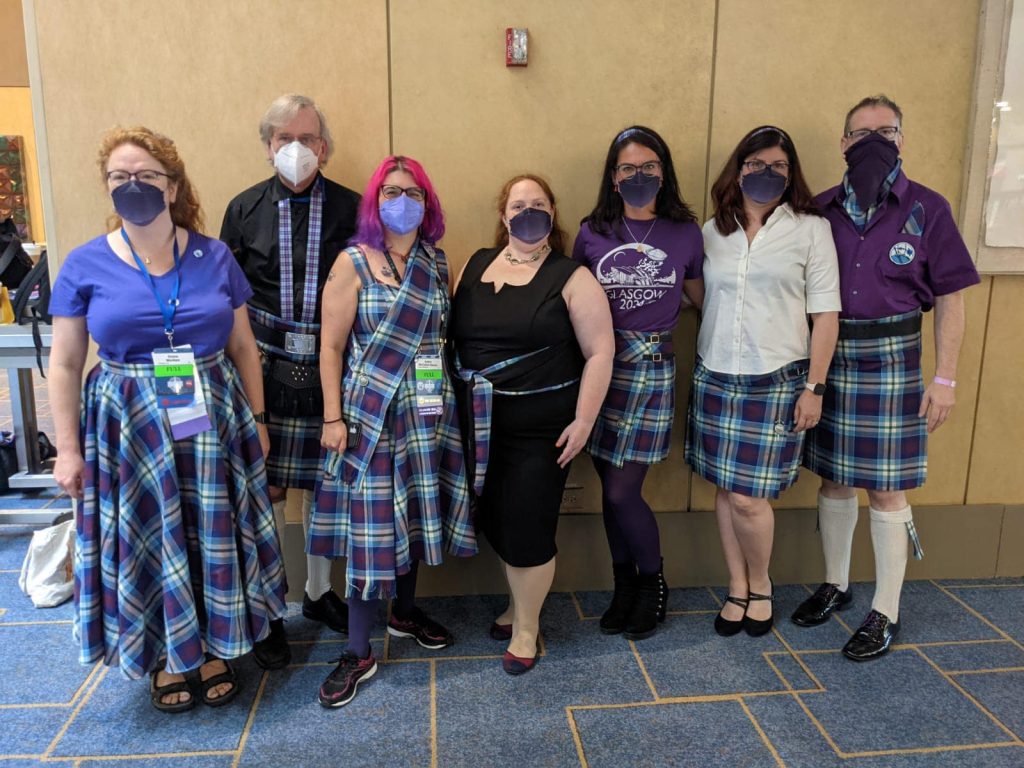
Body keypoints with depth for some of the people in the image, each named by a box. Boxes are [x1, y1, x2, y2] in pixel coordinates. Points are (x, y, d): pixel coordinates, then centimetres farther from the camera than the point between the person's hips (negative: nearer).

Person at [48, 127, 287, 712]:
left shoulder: (214, 257, 0)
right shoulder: (86, 265, -2)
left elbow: (243, 346, 6)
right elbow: (65, 364, 1)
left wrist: (258, 419, 5)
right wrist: (68, 449, -2)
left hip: (213, 422, 1)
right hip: (129, 427, 0)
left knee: (213, 537, 10)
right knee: (149, 544, 10)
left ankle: (215, 648, 32)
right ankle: (167, 658, 32)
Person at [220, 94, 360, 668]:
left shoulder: (352, 209, 0)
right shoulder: (244, 210, 4)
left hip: (331, 371, 0)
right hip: (266, 369, 0)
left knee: (324, 483, 11)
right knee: (268, 488, 4)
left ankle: (319, 592, 32)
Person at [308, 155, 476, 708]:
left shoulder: (437, 262, 7)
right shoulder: (354, 262, -6)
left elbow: (445, 332, 12)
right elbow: (332, 346, -7)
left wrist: (451, 402, 6)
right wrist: (333, 417, -10)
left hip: (429, 411, 5)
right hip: (371, 412, -4)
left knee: (415, 511, 14)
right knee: (371, 522, -1)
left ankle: (405, 611, 36)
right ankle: (358, 653, 12)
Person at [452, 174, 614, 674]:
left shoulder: (571, 277, -5)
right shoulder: (475, 265, 9)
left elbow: (599, 351, -7)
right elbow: (452, 334, 12)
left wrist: (583, 420, -12)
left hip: (541, 427, -4)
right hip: (479, 425, 4)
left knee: (527, 528, 1)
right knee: (495, 521, 13)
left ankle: (526, 628, 24)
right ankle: (519, 603, 39)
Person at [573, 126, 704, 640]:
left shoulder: (685, 232, 2)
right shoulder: (592, 232, 3)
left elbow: (701, 297, 15)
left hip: (651, 368, -2)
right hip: (598, 364, 2)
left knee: (622, 492, -3)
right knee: (610, 488, 9)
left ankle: (653, 584, 24)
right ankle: (624, 587, 30)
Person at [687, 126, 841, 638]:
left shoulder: (810, 229, 0)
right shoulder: (713, 232, 8)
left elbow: (826, 314, -2)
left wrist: (814, 387, -6)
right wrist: (703, 363, 7)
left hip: (777, 380, -3)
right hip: (715, 378, 3)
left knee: (748, 496, -3)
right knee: (724, 489, 9)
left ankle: (761, 585, 24)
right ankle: (737, 587, 28)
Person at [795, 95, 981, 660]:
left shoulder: (927, 209, -3)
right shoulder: (823, 208, 4)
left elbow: (949, 299, -1)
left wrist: (945, 378, -6)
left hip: (891, 359, -3)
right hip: (826, 357, 3)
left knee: (885, 488, 3)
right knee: (834, 479, 13)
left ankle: (885, 613, 18)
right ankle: (835, 584, 32)